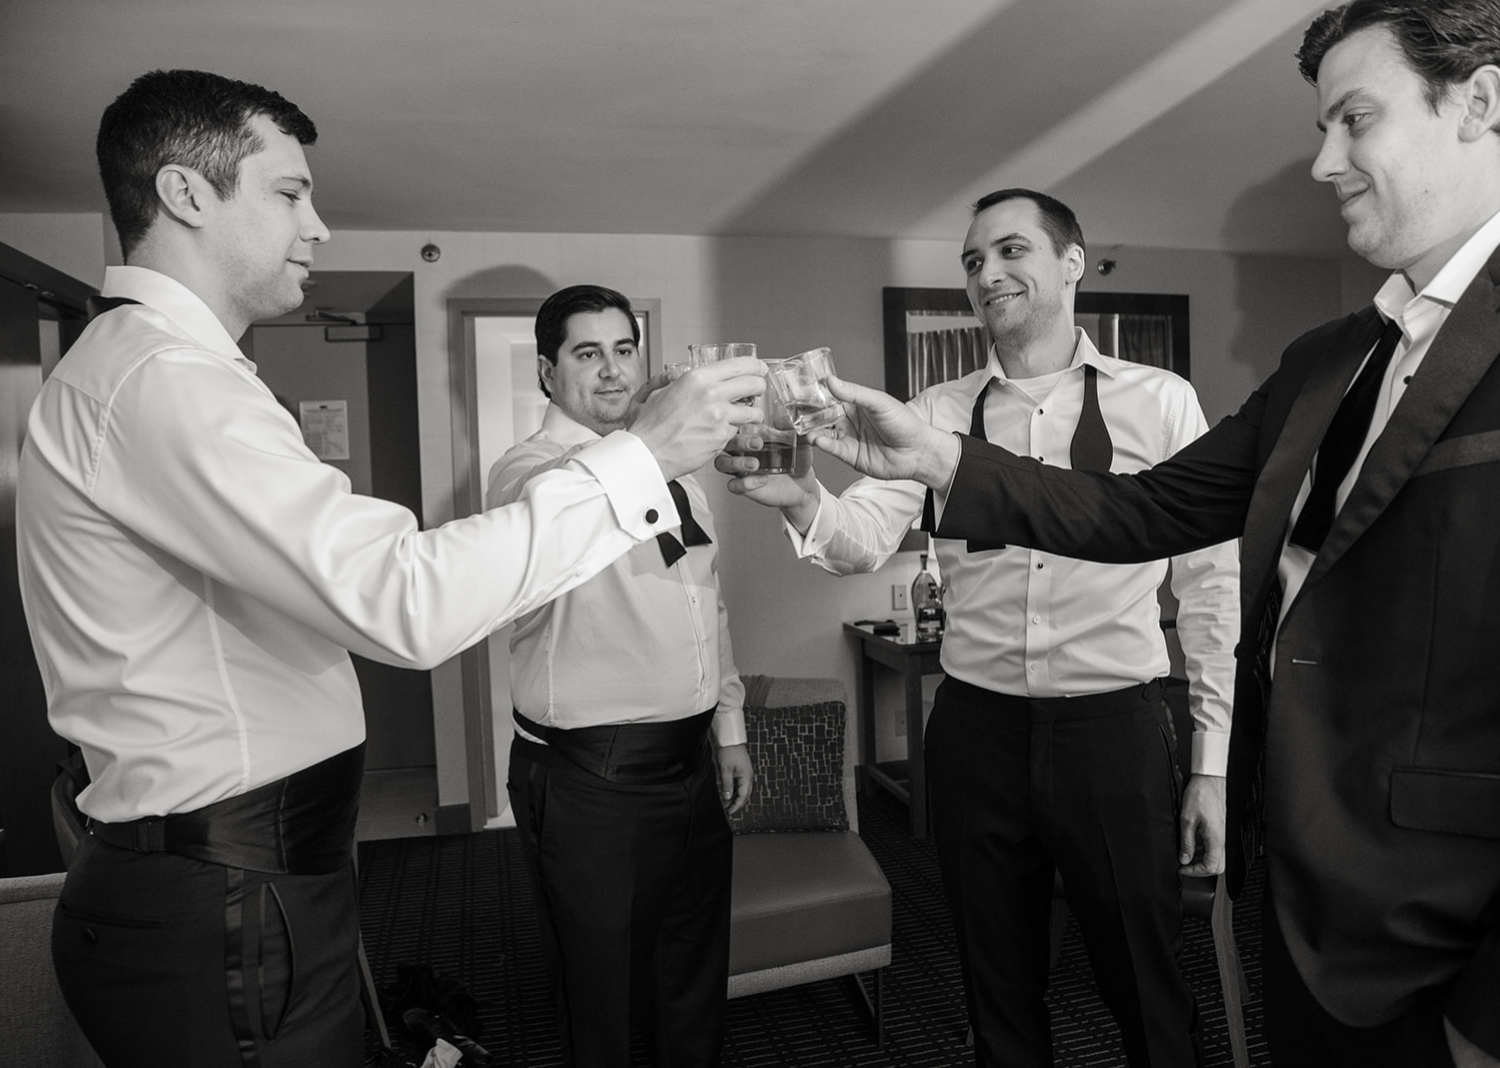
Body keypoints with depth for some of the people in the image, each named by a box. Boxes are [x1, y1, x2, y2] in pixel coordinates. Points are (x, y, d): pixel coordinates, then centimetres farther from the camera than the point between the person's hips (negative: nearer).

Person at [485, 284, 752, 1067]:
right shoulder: (527, 468, -11)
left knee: (695, 987, 22)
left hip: (692, 762, 7)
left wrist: (729, 725, 15)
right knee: (601, 1002, 11)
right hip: (590, 776, -6)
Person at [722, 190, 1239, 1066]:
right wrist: (798, 496, -32)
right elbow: (865, 539, -9)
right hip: (976, 729, 2)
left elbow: (1213, 582, -1)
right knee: (1000, 989, 19)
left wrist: (1213, 764, -2)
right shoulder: (937, 413, 3)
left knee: (1147, 989, 15)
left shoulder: (1158, 401, -2)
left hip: (1115, 726, -2)